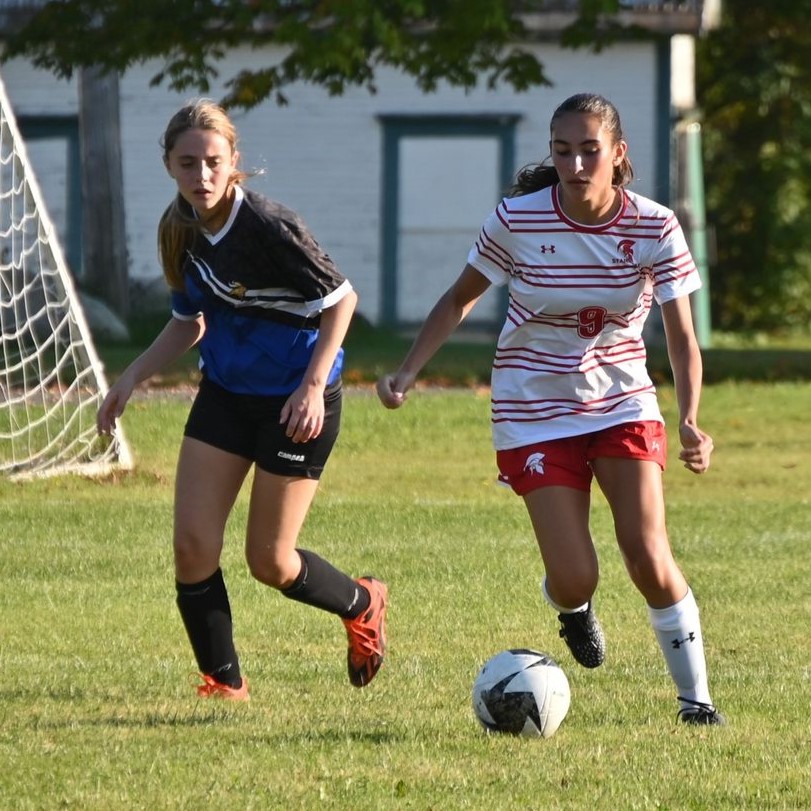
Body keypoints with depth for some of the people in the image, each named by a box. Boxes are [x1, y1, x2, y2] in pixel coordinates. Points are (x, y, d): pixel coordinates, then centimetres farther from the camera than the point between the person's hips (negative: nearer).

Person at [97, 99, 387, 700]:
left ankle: (363, 605, 30)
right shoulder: (180, 229, -3)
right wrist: (133, 378, 4)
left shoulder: (269, 227, -24)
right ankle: (224, 683, 9)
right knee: (193, 544, -5)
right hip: (224, 395, 6)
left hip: (297, 401, -6)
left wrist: (313, 386, -20)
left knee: (269, 562, 0)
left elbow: (341, 299, -14)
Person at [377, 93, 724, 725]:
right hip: (536, 412, -1)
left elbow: (682, 337, -10)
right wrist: (408, 372, -9)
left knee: (648, 555, -13)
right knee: (575, 578, -10)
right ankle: (571, 607, 31)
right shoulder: (518, 221, -14)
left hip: (623, 404, 1)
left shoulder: (654, 228, -12)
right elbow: (460, 300, 1)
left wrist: (690, 421, -25)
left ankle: (696, 697, 6)